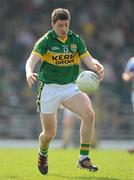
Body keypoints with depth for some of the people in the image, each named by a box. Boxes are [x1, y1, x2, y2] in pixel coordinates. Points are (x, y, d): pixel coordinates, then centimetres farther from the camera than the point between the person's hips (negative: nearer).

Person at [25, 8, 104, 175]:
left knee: (89, 114, -25)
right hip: (49, 88, -2)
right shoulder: (45, 41, -9)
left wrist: (97, 66, -28)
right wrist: (29, 73, -44)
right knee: (49, 134, 2)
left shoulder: (76, 40, 2)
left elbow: (88, 60, -4)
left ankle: (83, 158, -16)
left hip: (70, 87, 3)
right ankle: (43, 154, 39)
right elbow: (32, 60, -21)